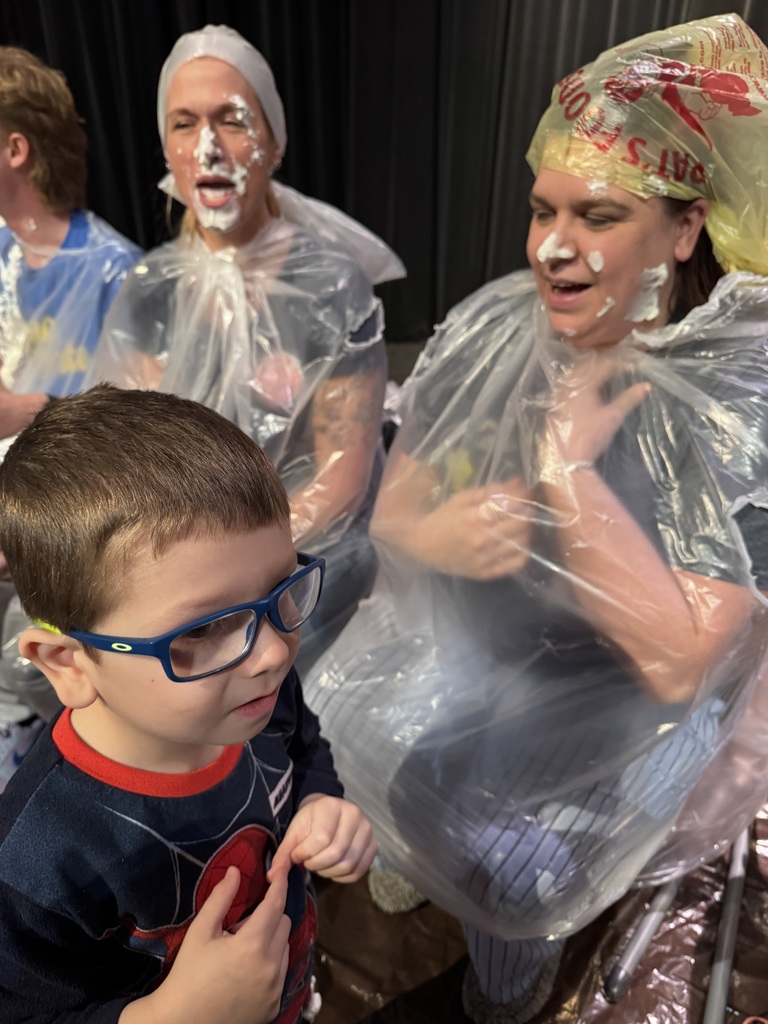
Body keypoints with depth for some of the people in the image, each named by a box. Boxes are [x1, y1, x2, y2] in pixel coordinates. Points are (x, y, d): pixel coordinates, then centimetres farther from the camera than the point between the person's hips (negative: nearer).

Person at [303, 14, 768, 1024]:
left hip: (623, 698, -3)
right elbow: (392, 505, -2)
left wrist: (568, 468, -27)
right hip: (465, 638, 4)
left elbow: (678, 660, -27)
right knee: (337, 731, -12)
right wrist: (434, 533, -26)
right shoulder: (491, 327, -9)